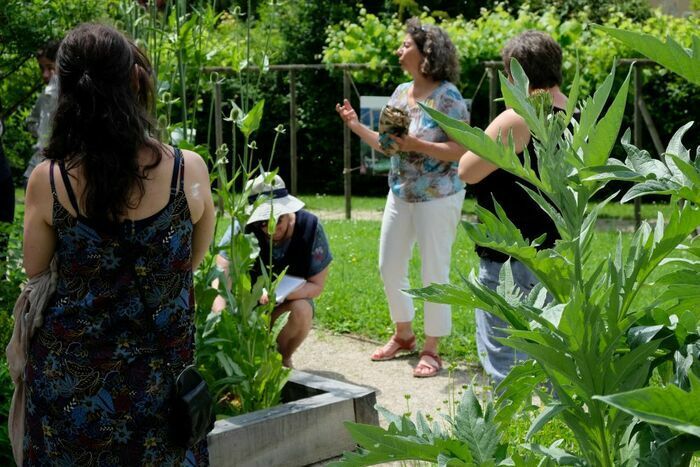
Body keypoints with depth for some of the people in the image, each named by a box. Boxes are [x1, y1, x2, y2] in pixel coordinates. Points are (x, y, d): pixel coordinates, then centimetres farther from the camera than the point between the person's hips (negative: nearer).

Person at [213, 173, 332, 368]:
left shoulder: (310, 226, -20)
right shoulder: (243, 228, -22)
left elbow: (317, 285, -16)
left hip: (292, 299, 0)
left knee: (302, 310, -34)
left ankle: (283, 357, -4)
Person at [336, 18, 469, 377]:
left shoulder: (447, 96, -14)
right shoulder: (400, 92, 7)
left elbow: (461, 150, -19)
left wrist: (417, 145, -26)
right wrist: (356, 126, 2)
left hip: (437, 199, -7)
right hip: (400, 195, 8)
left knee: (434, 273, 0)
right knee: (389, 268, 13)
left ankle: (432, 350, 13)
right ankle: (403, 335, 32)